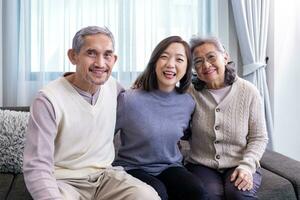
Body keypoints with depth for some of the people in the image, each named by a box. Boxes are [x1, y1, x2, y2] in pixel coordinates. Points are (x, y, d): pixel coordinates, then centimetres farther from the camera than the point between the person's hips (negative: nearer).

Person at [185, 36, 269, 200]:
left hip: (240, 165, 1)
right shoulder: (190, 93, -4)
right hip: (201, 165, 0)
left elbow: (259, 138, -1)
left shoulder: (249, 91, -4)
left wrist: (247, 166, -15)